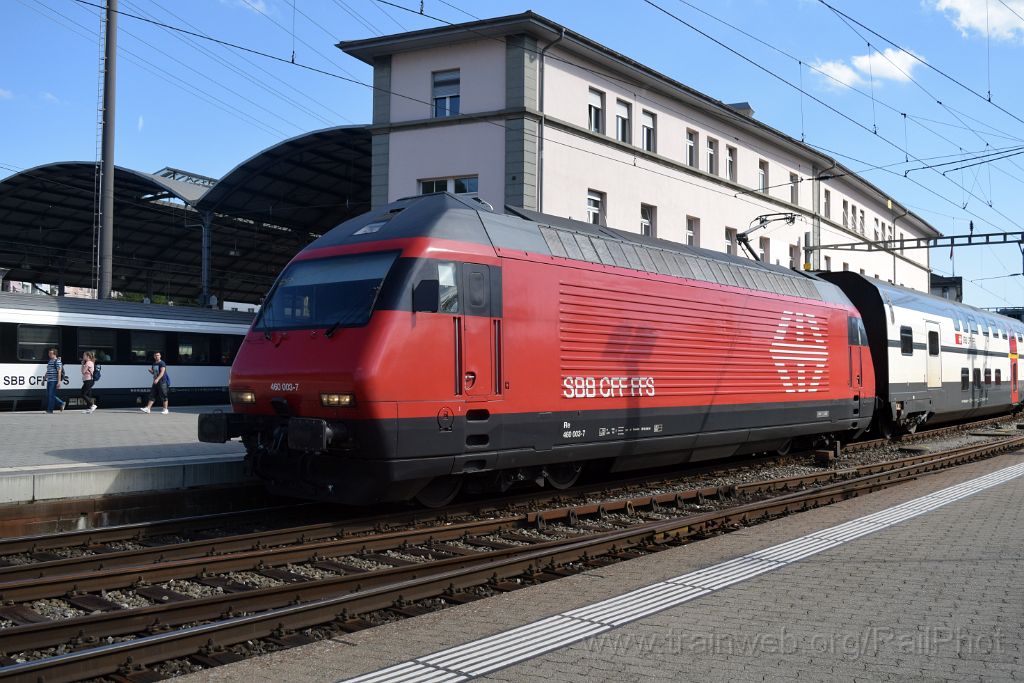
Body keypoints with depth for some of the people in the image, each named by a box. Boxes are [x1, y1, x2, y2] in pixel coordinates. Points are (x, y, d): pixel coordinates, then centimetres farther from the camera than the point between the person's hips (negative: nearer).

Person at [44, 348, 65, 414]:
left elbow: (59, 372, -15)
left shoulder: (57, 361, -9)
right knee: (48, 395, 9)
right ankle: (61, 404, 19)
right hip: (49, 381, 9)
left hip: (54, 381, -9)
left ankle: (50, 410, -4)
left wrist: (59, 381, -22)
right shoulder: (49, 361, 19)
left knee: (51, 395, -8)